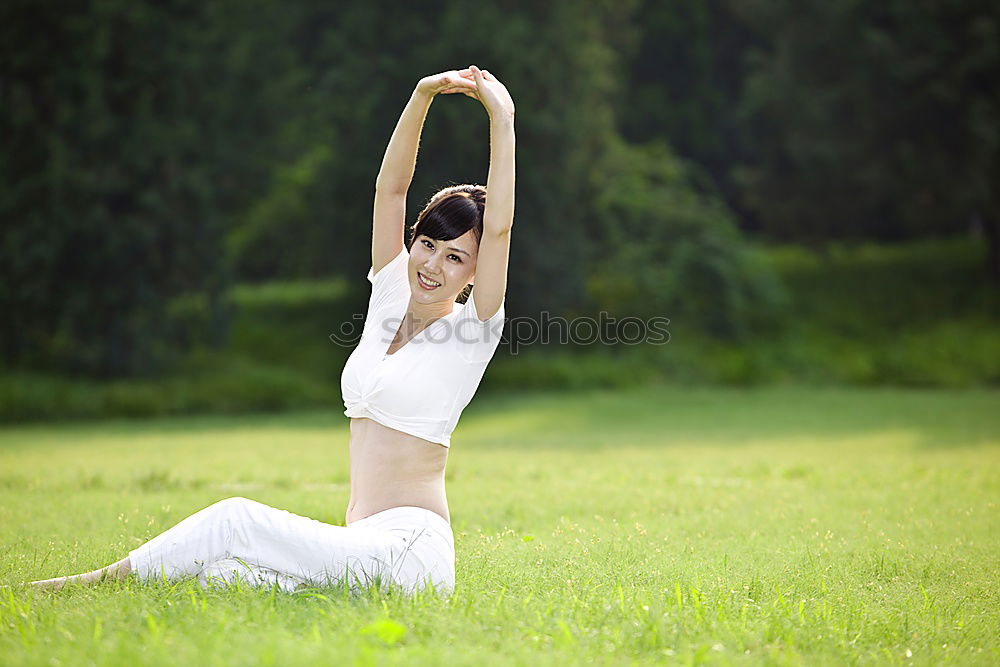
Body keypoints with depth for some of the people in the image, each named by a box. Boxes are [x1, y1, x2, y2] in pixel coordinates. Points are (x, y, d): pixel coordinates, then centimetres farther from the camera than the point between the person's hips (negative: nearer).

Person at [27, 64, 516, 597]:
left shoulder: (473, 330, -1)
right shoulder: (391, 296, 16)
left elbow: (499, 226, -14)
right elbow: (390, 188, 9)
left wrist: (502, 120, -15)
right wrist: (422, 97, -2)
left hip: (409, 552, -6)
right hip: (360, 545, 6)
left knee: (236, 520, -19)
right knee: (218, 575, -21)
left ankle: (109, 578, -7)